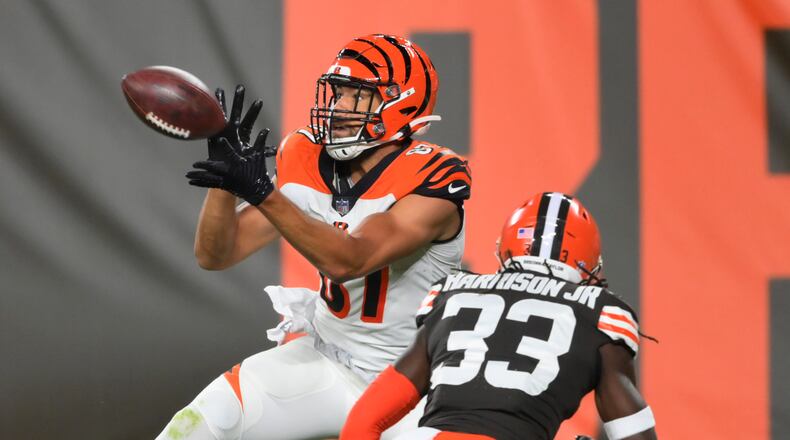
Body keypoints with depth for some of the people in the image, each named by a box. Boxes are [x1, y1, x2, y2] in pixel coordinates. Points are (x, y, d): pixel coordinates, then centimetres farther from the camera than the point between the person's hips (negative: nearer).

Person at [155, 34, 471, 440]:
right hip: (326, 360, 4)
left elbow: (347, 261, -34)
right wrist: (226, 174, -23)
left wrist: (261, 192, -44)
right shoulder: (309, 163, -5)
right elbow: (215, 256, -5)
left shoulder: (431, 181, -22)